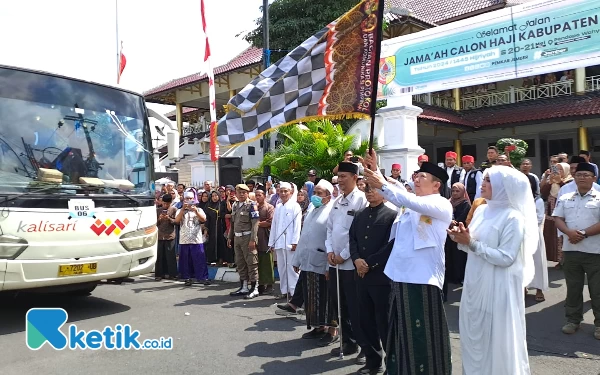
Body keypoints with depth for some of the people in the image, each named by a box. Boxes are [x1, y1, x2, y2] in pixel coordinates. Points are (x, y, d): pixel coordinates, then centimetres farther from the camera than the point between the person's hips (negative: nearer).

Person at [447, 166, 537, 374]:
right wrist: (462, 241, -7)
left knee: (497, 339, 6)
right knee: (475, 335, 17)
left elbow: (506, 258, -20)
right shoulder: (481, 211, 7)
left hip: (497, 288, -7)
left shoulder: (513, 218, -14)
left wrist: (472, 243, -21)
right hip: (476, 284, 7)